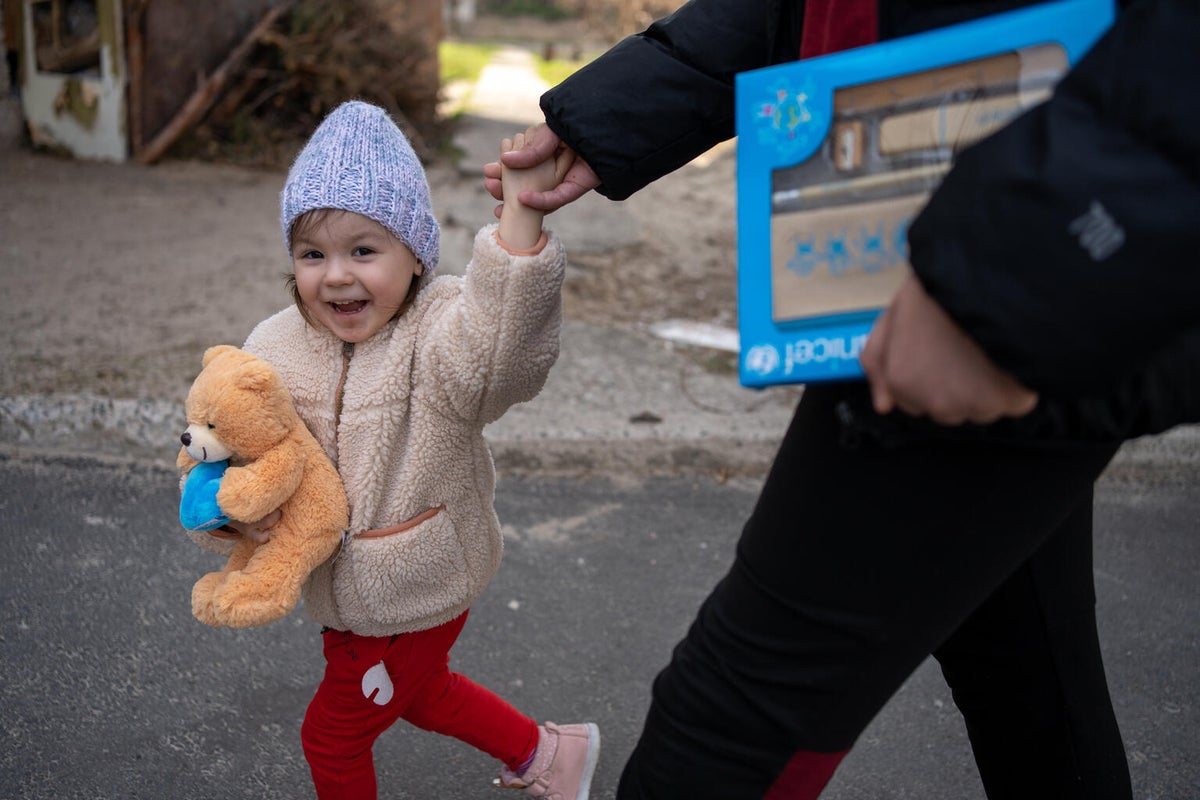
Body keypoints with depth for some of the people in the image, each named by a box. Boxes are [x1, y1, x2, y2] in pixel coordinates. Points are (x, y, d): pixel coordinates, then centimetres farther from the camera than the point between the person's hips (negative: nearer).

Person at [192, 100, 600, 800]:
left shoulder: (438, 334, -27)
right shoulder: (275, 350, -8)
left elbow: (503, 340, -51)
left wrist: (522, 210, -63)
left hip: (413, 604, -7)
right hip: (343, 594, 7)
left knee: (333, 736, 14)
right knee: (420, 693, 31)